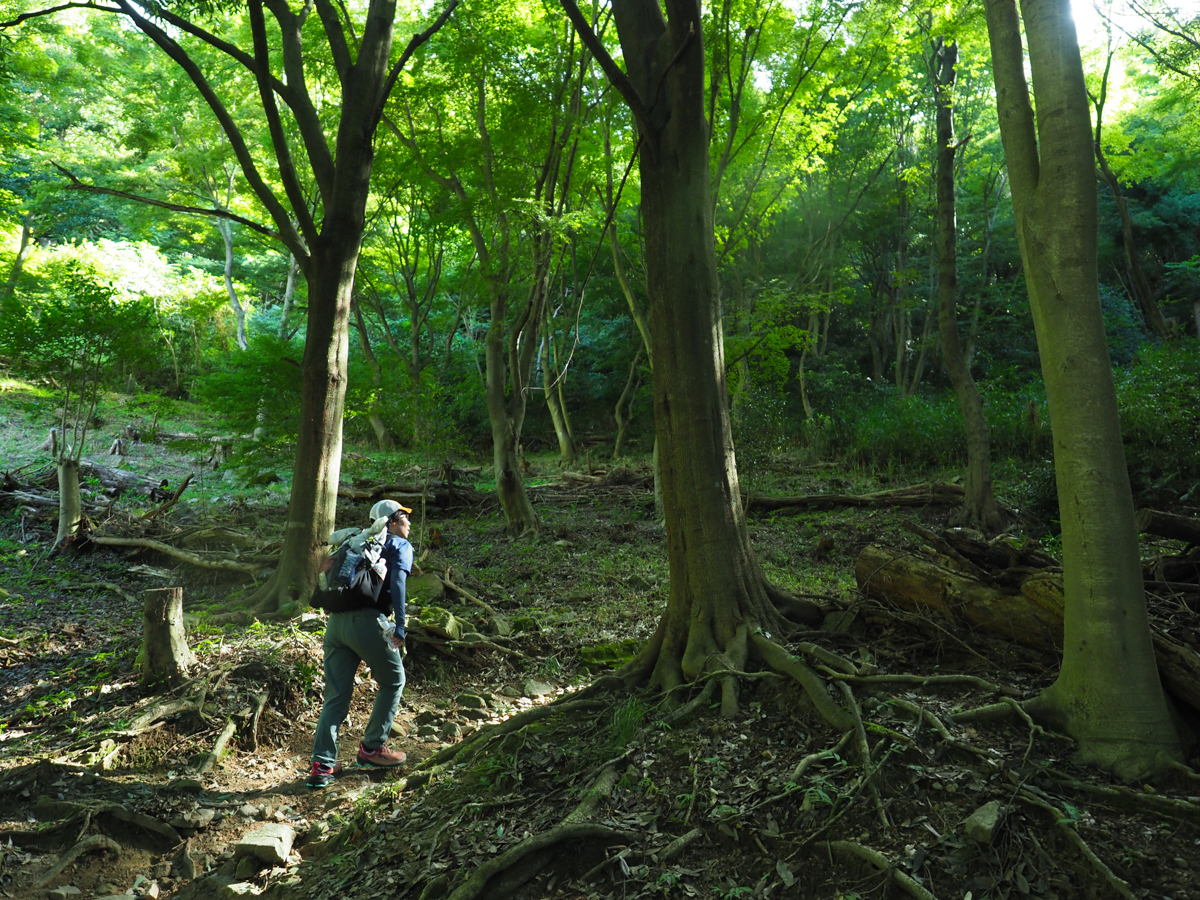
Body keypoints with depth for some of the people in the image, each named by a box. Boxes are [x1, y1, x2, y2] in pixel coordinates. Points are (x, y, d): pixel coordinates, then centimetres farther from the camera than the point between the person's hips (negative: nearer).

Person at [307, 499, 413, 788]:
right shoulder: (400, 546, 8)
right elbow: (397, 580, -10)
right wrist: (400, 626, -17)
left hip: (335, 621, 6)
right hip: (367, 620, -6)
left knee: (336, 696, 10)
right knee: (393, 681, 15)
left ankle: (322, 765, 5)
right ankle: (372, 748, 18)